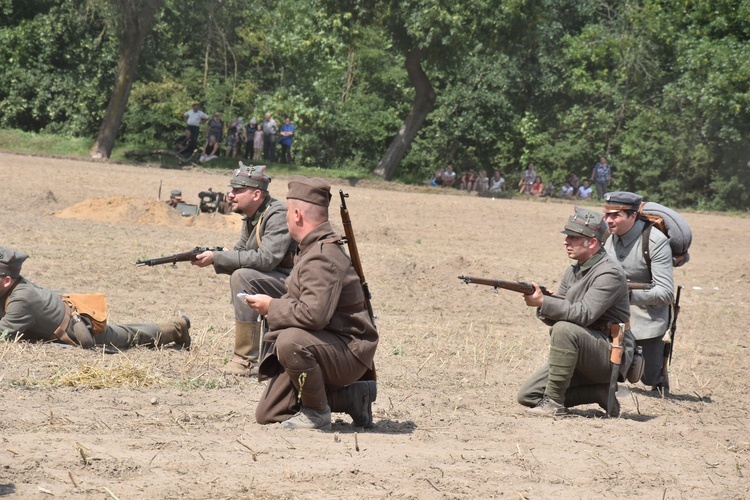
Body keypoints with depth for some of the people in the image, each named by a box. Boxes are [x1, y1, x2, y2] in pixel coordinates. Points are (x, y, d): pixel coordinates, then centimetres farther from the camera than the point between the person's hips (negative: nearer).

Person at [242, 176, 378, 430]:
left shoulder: (322, 257, -24)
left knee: (290, 342, -39)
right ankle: (352, 397, 16)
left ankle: (318, 413, -16)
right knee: (267, 414, 7)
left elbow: (314, 314, -35)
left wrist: (271, 307, -20)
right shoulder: (312, 249, 11)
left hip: (348, 351, -10)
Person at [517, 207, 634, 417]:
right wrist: (540, 301, -14)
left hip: (611, 355, -9)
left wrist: (542, 302, -29)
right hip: (580, 355, 9)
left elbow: (584, 314, -27)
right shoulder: (573, 272, 11)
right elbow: (554, 317, 9)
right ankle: (599, 392, 7)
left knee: (565, 329, -34)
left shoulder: (609, 273, -16)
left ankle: (554, 402, -23)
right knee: (528, 395, -1)